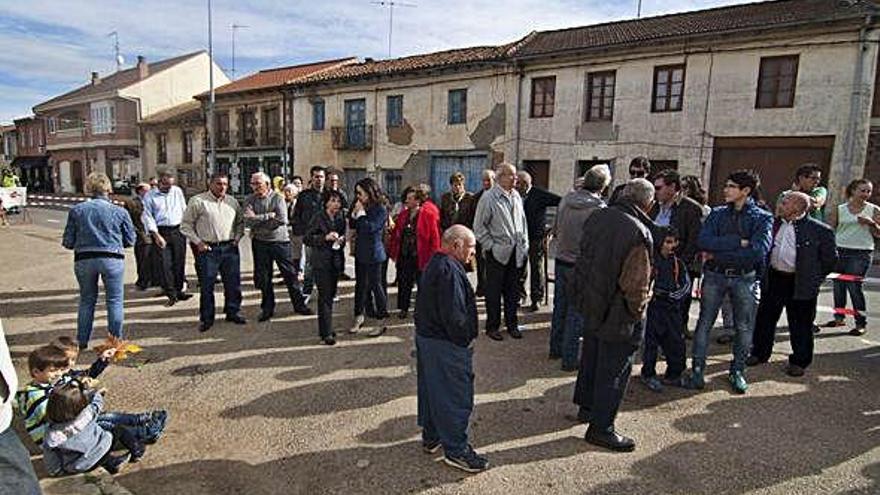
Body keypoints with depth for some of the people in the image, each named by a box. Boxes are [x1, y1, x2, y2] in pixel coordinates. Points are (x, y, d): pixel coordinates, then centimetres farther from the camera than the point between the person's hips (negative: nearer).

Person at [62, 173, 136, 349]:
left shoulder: (76, 210, 1)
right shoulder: (120, 212, -4)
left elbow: (68, 242, 2)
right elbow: (130, 241, 3)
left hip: (84, 260, 2)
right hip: (112, 260, -2)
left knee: (87, 300, 18)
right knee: (115, 301, 9)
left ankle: (82, 341, 25)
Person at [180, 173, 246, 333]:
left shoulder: (232, 202, 11)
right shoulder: (198, 201, -2)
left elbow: (240, 222, 20)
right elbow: (186, 225, 0)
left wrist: (237, 238, 5)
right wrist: (198, 242, -7)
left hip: (230, 248, 4)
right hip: (207, 249, -4)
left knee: (233, 283, 8)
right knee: (206, 286, 2)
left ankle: (233, 312, 23)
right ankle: (206, 319, 13)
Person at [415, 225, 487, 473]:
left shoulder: (434, 264, 9)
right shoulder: (450, 270, -23)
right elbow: (454, 315, -26)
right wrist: (466, 338, -12)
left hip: (426, 336, 11)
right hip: (446, 343, -11)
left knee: (431, 389, 20)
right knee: (456, 396, 1)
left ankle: (431, 437, 35)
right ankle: (455, 449, 13)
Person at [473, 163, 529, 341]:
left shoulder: (516, 196, 10)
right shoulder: (489, 197, -10)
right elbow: (479, 226, -8)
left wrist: (524, 245, 11)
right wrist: (490, 246, -11)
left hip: (515, 253, 6)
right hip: (497, 253, -6)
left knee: (513, 291, 13)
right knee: (494, 292, 4)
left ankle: (512, 324, 26)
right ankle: (492, 326, 17)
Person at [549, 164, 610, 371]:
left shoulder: (566, 199, -1)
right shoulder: (599, 208, -18)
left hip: (561, 260, 6)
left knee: (560, 306, 18)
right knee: (576, 313, 4)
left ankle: (555, 349, 32)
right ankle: (569, 359, 13)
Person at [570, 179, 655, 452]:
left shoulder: (597, 217, -2)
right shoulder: (638, 233, -25)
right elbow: (636, 284, -22)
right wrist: (638, 311, -6)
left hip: (589, 303, 8)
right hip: (617, 313, -8)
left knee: (591, 357, 24)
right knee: (614, 368, 7)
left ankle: (586, 406, 43)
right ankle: (600, 427, 20)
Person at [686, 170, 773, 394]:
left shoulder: (762, 218, -3)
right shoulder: (717, 214, 4)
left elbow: (757, 251, -18)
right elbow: (703, 242, -12)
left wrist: (716, 254, -15)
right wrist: (738, 242, -19)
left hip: (744, 278, -1)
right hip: (715, 275, 1)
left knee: (745, 327, 9)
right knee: (704, 323, 4)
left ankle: (737, 371, 27)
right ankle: (697, 369, 13)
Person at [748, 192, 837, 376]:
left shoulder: (820, 230, -10)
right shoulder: (774, 224, 3)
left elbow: (830, 258, -2)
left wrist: (814, 279, 0)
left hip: (800, 285, -4)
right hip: (773, 279, 4)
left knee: (800, 325, 8)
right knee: (764, 318, 13)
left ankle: (799, 362, 24)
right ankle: (759, 353, 29)